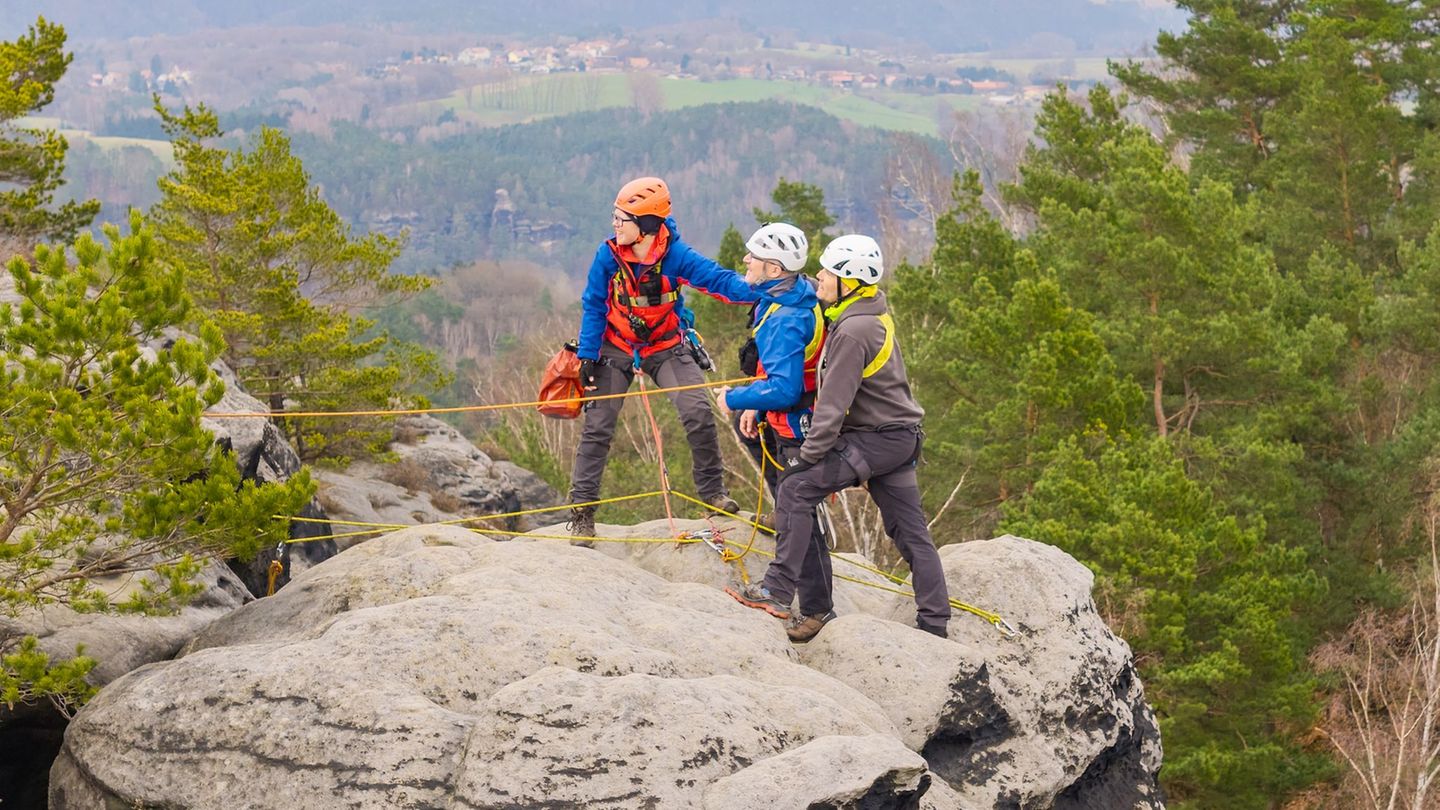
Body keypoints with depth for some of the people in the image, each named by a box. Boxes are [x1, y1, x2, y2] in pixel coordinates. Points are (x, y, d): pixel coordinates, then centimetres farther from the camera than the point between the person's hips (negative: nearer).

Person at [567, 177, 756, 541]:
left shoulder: (675, 255, -20)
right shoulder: (608, 256, -15)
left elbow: (717, 278, -26)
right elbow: (594, 307, -7)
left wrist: (753, 292, -45)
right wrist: (588, 356, -11)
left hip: (666, 347, -1)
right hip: (617, 347, 1)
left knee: (698, 413, -15)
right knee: (598, 425, -3)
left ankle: (712, 490, 3)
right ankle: (582, 507, 5)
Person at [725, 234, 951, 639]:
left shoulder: (852, 332, -19)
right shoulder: (874, 315, 11)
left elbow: (834, 403, -21)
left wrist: (809, 455, -17)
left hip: (877, 438, -10)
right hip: (902, 436, 10)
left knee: (796, 487, -13)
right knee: (910, 531, 11)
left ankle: (777, 592, -15)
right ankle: (934, 623, 14)